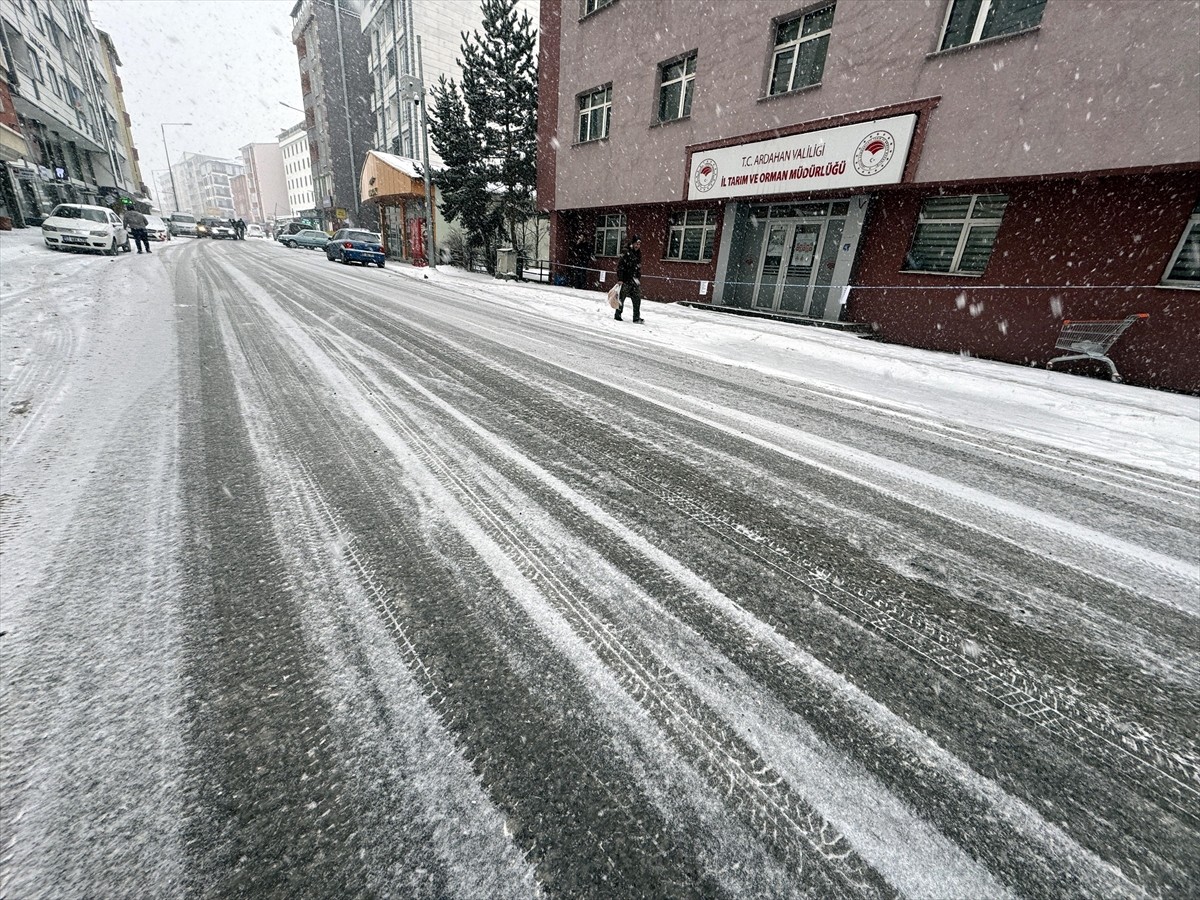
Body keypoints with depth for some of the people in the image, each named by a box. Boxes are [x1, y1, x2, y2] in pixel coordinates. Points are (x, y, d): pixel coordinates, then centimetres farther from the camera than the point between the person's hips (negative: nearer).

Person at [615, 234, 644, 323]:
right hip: (626, 279, -6)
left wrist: (638, 278, 19)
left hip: (635, 280, 6)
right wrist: (620, 279, -18)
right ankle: (617, 315, 17)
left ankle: (637, 317, 3)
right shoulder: (626, 253, -9)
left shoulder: (638, 254, 13)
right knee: (621, 298, 5)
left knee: (637, 299, 0)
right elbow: (620, 266, -13)